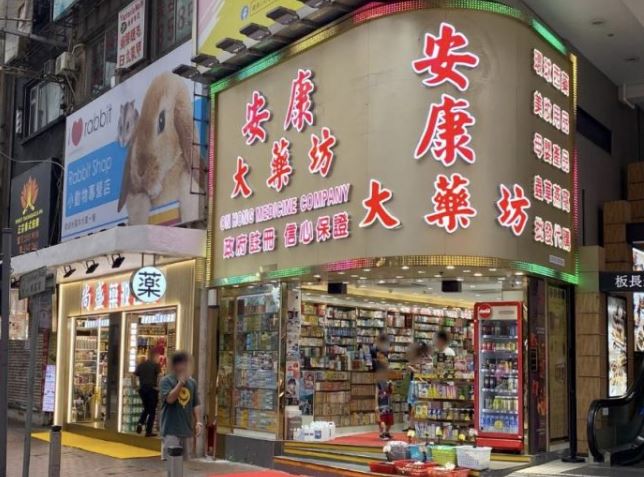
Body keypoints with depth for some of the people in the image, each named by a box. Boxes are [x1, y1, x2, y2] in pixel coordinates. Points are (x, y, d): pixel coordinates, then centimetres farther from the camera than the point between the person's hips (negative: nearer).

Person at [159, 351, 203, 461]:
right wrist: (181, 382, -20)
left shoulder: (192, 382, 8)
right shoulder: (166, 381, -7)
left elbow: (196, 404, 11)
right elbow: (170, 398, -20)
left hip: (186, 428, 6)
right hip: (171, 429, -5)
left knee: (183, 459, 12)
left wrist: (198, 421, 1)